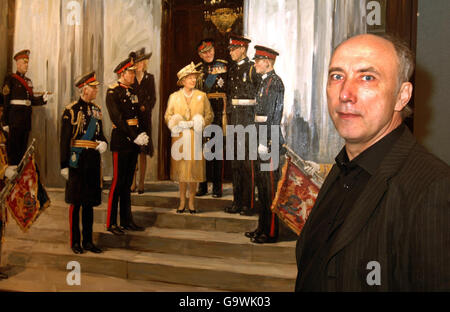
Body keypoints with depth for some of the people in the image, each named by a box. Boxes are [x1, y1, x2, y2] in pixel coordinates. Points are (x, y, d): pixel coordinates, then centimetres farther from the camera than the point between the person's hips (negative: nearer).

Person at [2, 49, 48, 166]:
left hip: (26, 117, 7)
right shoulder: (10, 79, -3)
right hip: (15, 116, -7)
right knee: (14, 146, -5)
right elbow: (6, 101, -7)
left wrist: (42, 98, -4)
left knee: (23, 145, 10)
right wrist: (5, 121, -11)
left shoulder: (28, 81, 18)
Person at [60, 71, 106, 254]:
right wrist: (64, 165, -10)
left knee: (90, 203, 11)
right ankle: (75, 242, 13)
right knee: (76, 203, 2)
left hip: (93, 162, 6)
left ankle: (88, 241, 19)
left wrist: (103, 143, -3)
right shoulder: (71, 110, -6)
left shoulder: (97, 110, 11)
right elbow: (64, 140, -7)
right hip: (76, 162, -6)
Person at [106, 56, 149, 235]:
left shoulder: (132, 92, 16)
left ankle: (127, 220, 19)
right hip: (121, 142, -7)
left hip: (133, 143, 8)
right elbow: (117, 118, -16)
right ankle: (111, 223, 5)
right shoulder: (113, 92, -7)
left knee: (128, 182, 12)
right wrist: (134, 137, -18)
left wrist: (143, 134, 1)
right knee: (118, 182, -4)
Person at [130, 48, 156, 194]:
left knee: (143, 151, 0)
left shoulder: (149, 78, 9)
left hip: (144, 116, 0)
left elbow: (153, 98, 8)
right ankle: (132, 182, 8)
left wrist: (144, 107, -7)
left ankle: (141, 183, 5)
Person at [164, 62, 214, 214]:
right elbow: (168, 117, 7)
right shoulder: (174, 96, 8)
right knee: (181, 169, 2)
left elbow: (210, 115, 6)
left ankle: (191, 202, 9)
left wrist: (196, 124, -10)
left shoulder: (202, 96, 7)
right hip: (179, 138, 0)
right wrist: (179, 124, -11)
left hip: (196, 138, 0)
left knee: (194, 169, -1)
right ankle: (182, 202, 11)